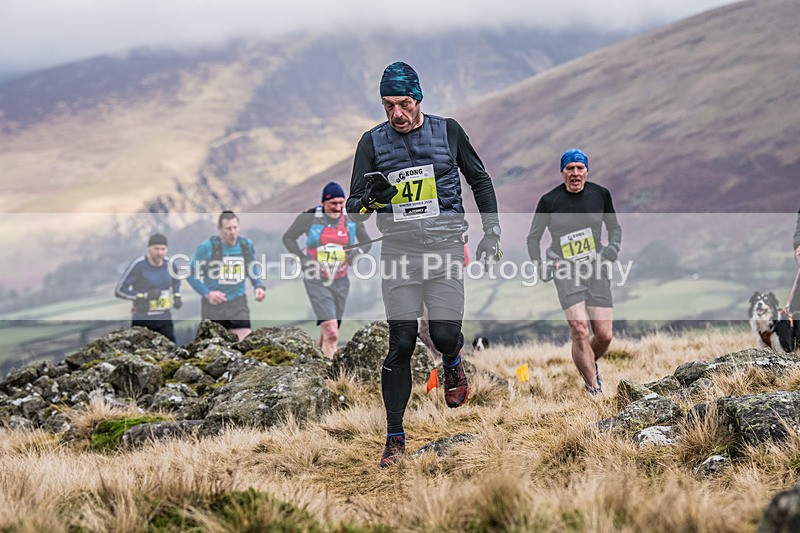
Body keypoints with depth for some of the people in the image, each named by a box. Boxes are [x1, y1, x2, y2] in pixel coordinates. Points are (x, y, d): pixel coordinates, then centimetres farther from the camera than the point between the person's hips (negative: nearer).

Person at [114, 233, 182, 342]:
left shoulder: (168, 263, 1)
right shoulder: (138, 265, -14)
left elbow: (176, 281, 24)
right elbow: (119, 291, -13)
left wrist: (177, 296, 4)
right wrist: (145, 296, -22)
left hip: (164, 320, 4)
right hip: (142, 320, -4)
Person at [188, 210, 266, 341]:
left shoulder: (247, 245, 0)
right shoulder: (207, 247, -10)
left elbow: (254, 269, 18)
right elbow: (192, 274, -3)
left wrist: (259, 286, -1)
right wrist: (207, 293, -17)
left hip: (239, 304, 2)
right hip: (214, 305, -2)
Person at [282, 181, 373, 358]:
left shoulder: (352, 220, 1)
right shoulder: (309, 218, -8)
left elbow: (367, 243, 15)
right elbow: (288, 238, 5)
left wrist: (356, 253, -6)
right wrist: (302, 258, -8)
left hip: (340, 282, 4)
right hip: (316, 282, -4)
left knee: (328, 335, 10)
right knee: (332, 334, -19)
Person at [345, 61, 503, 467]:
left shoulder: (448, 131, 3)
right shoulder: (373, 142, 2)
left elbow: (479, 179, 16)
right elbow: (353, 208, 0)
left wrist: (492, 231, 11)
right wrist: (369, 199, -23)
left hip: (444, 247, 0)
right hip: (398, 250, 0)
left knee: (445, 336, -11)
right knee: (401, 345, -5)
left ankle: (453, 364, 29)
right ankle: (395, 438, 5)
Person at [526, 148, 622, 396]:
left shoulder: (600, 194, 5)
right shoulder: (549, 200, -1)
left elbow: (614, 227, 20)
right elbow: (533, 237, 10)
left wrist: (613, 249, 1)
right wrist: (540, 265, -3)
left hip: (596, 269, 3)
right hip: (565, 271, -3)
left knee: (604, 336, -2)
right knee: (580, 332, -19)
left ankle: (589, 365, 33)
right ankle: (594, 390, -11)